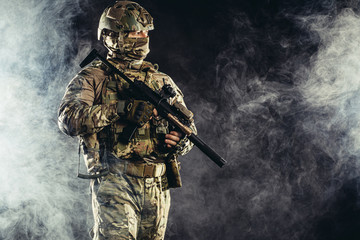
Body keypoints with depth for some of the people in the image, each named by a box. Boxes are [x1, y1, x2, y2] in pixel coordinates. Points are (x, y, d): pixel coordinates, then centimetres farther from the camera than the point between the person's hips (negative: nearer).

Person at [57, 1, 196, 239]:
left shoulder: (162, 81, 18)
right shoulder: (92, 78, 4)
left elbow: (189, 129, 19)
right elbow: (68, 119, -13)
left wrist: (180, 141, -6)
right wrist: (119, 110, -22)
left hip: (157, 188, 5)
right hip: (114, 182, -5)